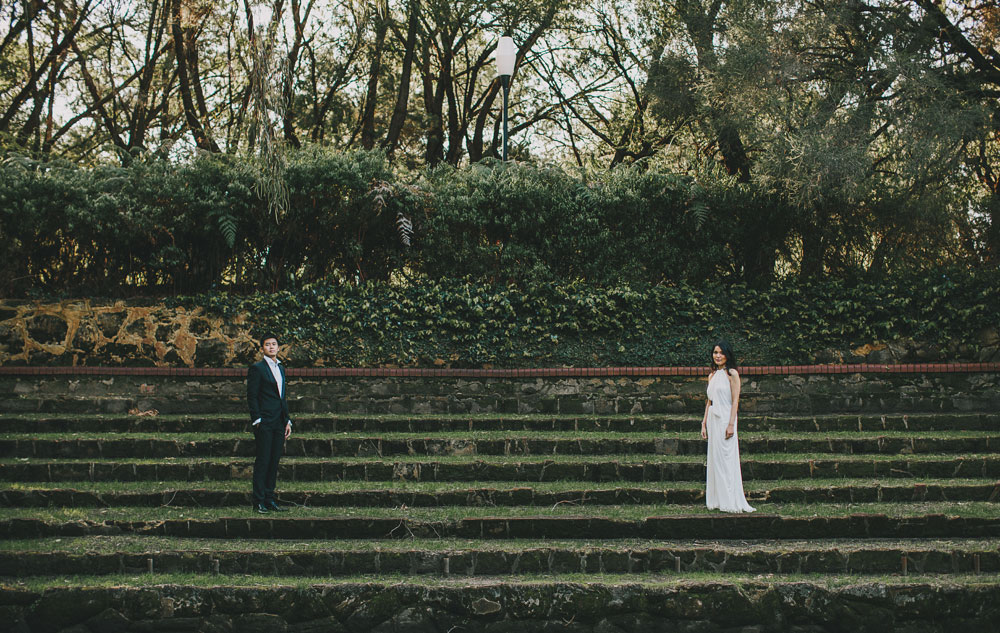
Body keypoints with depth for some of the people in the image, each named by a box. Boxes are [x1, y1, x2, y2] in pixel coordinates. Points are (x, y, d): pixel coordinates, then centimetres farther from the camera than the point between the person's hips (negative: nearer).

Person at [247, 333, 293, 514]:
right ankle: (259, 501, 0)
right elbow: (252, 397, -7)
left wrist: (287, 421, 15)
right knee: (262, 461, -5)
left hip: (279, 423, 7)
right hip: (264, 423, -7)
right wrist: (257, 421, -13)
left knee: (274, 461, 8)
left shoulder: (280, 368, 17)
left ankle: (269, 499, 14)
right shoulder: (257, 368, -4)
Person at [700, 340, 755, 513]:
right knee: (714, 458, 6)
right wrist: (704, 423, 13)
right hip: (713, 420, 7)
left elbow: (735, 401, -10)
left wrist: (731, 424, -17)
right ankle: (717, 501, 10)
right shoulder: (712, 376, 15)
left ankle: (730, 502, -2)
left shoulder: (732, 374, -5)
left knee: (726, 459, -6)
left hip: (725, 419, -7)